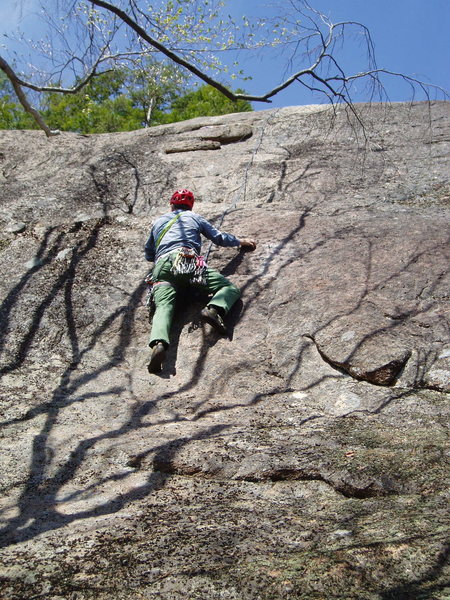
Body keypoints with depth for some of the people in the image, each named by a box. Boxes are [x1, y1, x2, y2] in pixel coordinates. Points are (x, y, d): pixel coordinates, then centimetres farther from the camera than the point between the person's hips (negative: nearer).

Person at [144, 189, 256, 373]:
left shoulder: (158, 222, 34)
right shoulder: (194, 218, 27)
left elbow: (148, 255, 41)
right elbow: (220, 238, 31)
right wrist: (240, 242, 48)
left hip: (161, 265, 2)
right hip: (189, 260, -2)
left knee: (163, 306, -18)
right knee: (230, 289, 1)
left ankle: (158, 343, -49)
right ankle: (213, 309, -33)